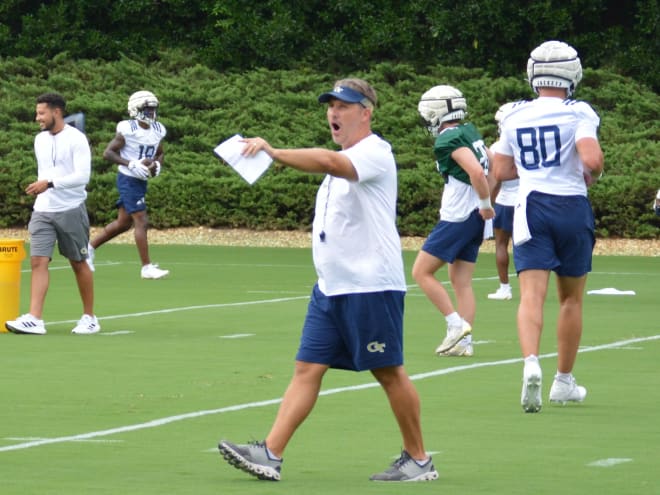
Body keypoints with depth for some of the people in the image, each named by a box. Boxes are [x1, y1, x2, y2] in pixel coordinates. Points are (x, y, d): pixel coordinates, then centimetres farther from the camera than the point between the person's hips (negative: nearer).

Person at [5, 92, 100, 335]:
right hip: (43, 210, 5)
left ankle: (90, 317, 18)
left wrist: (49, 184, -26)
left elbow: (82, 176, -19)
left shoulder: (76, 139, -11)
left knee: (79, 263, 6)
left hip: (71, 210, -5)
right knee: (38, 261, -8)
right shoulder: (40, 140, 11)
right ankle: (34, 319, -15)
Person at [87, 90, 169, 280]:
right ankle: (146, 267, -7)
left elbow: (160, 154, 20)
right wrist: (131, 164, -23)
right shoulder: (128, 130, -16)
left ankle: (90, 247, 30)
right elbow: (108, 153, -14)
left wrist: (157, 165, -3)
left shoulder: (157, 131, 5)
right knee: (141, 221, -10)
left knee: (123, 223, 15)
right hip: (128, 180, -8)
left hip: (141, 181, 8)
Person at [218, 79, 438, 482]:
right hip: (330, 286, 9)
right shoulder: (343, 162, 18)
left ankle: (419, 460, 11)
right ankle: (270, 455, -6)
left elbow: (329, 162, -32)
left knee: (389, 372, -1)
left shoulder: (375, 153, -12)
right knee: (307, 369, 0)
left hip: (371, 286, -9)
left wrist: (274, 152, -40)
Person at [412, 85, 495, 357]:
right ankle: (464, 341, 7)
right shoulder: (470, 132, 11)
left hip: (457, 219, -9)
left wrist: (486, 204, -13)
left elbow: (476, 172, -25)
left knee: (422, 273, -2)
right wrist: (484, 203, 22)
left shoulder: (449, 139, -15)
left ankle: (456, 325, -8)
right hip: (474, 217, 9)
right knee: (461, 281, 10)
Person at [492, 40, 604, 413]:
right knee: (571, 298, 13)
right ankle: (565, 380, 21)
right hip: (572, 205, -2)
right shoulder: (578, 114, -6)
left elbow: (501, 171, 14)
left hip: (531, 206, 2)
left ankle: (531, 362, -34)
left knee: (532, 295, -8)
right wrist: (591, 175, 3)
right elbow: (592, 159, -19)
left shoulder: (515, 117, 8)